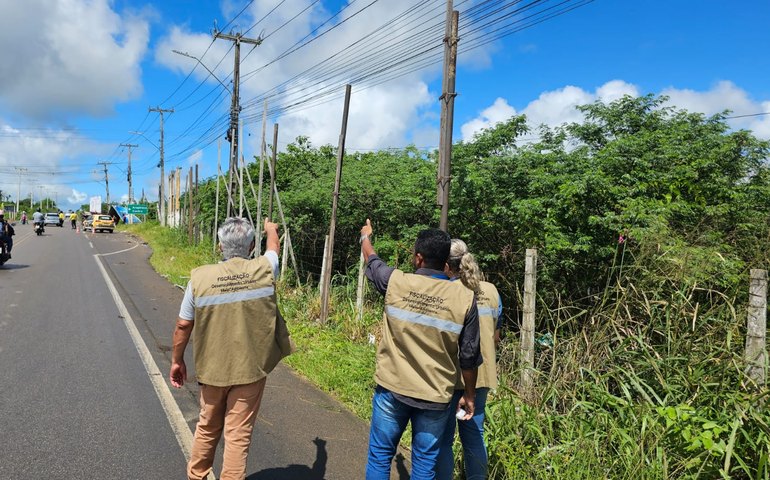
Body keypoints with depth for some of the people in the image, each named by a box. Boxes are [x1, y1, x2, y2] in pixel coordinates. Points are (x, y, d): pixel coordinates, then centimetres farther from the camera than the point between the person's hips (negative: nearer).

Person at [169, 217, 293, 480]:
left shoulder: (200, 277, -11)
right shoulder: (264, 270, -10)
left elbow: (183, 325, -3)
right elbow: (274, 247, 14)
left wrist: (176, 361, 12)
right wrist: (271, 229, 36)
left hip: (212, 368, 2)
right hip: (250, 369, -2)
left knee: (207, 428, 23)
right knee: (238, 436, 8)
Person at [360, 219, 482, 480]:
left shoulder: (396, 282, -10)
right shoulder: (464, 298, -11)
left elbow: (372, 261, 14)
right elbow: (469, 356, -5)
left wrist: (366, 236, 35)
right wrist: (469, 395, 11)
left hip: (392, 389, 0)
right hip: (435, 397, 0)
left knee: (380, 456, 15)